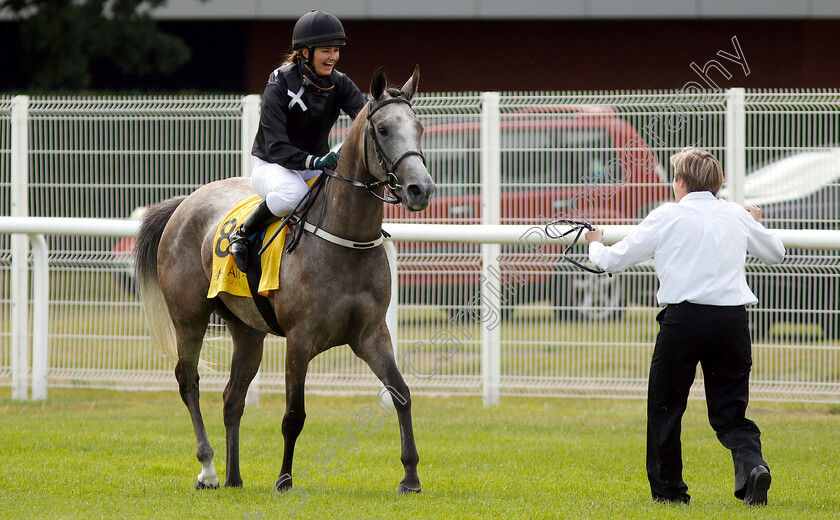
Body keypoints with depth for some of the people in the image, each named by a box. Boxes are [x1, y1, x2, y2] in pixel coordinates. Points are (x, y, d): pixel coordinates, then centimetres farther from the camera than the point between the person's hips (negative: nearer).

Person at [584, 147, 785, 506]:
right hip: (732, 319, 3)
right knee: (729, 412, 8)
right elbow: (775, 253, 29)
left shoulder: (667, 217, 1)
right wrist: (754, 225, 49)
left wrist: (596, 246, 28)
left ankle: (668, 488, 18)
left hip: (684, 318, -3)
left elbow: (614, 261, 5)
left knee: (665, 407, 13)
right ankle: (751, 463, -19)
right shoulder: (736, 217, 11)